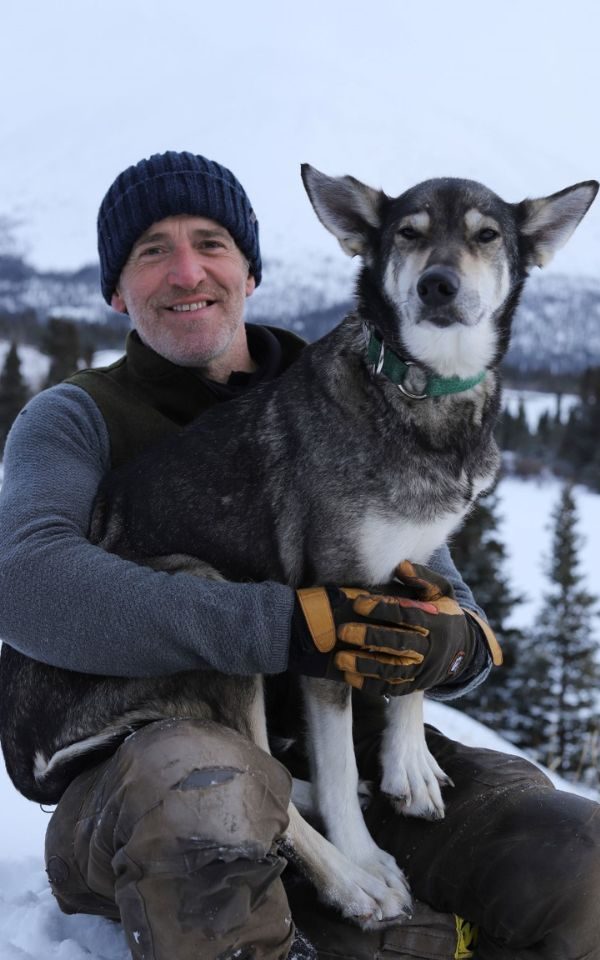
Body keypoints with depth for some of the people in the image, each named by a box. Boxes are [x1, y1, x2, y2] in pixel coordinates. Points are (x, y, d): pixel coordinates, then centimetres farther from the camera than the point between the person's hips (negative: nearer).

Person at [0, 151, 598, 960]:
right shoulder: (75, 421, 5)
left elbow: (453, 611, 11)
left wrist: (452, 643, -16)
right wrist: (290, 625, -28)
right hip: (138, 778, -2)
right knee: (199, 783, -38)